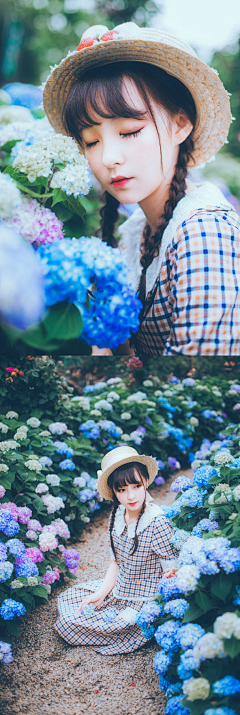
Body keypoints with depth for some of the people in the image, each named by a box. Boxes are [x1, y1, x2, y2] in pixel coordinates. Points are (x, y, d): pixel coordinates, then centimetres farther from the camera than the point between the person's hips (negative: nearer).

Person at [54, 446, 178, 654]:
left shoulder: (157, 524, -27)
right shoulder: (117, 516, -5)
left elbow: (173, 574, -21)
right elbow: (116, 562, 6)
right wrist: (100, 594, -4)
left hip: (144, 603, -8)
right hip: (118, 590, 8)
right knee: (68, 599, 15)